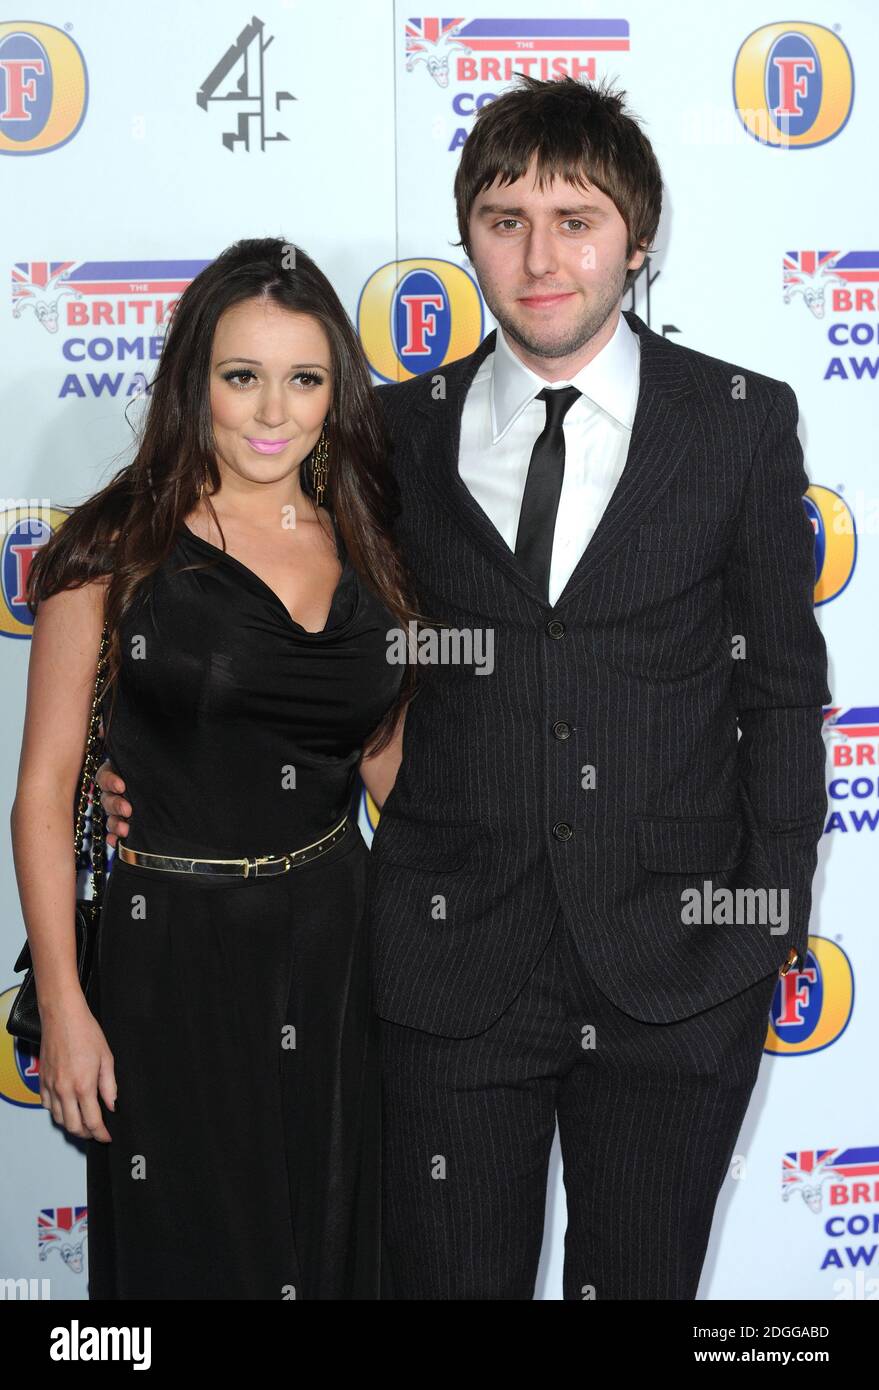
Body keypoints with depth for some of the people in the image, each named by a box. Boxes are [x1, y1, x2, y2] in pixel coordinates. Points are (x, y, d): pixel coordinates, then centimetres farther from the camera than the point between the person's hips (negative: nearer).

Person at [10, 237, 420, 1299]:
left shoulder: (369, 550, 5)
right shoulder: (117, 550, -7)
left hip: (338, 944, 4)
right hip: (174, 956, -4)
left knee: (336, 1248, 15)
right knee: (190, 1253, 10)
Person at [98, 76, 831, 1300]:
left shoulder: (743, 422, 0)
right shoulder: (400, 432, 3)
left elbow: (783, 688, 3)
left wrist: (778, 914, -1)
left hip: (675, 962, 0)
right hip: (457, 956, 1)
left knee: (642, 1277, 15)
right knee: (447, 1275, 11)